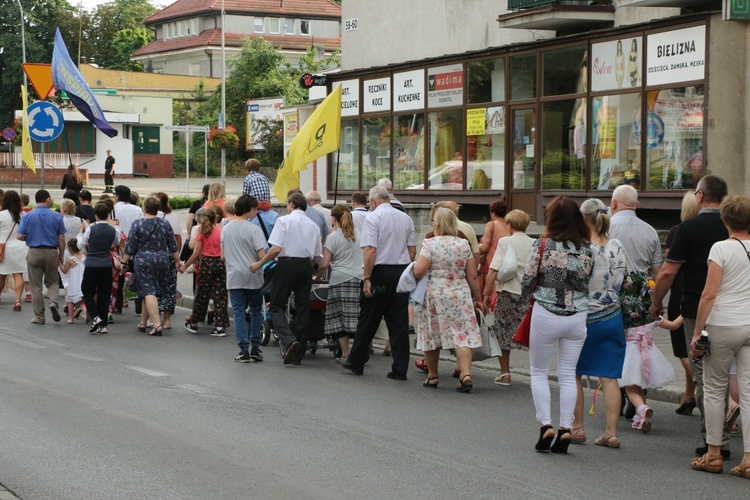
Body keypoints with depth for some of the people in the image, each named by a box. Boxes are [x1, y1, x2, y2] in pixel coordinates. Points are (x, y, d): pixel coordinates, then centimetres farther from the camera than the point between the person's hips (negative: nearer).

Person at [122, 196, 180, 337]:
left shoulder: (137, 224, -5)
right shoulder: (165, 224, 5)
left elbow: (130, 247, -4)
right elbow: (173, 246, 9)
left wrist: (124, 261, 6)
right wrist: (178, 261, 19)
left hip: (144, 261, -4)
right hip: (162, 260, 4)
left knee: (148, 292, -8)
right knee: (152, 291, 15)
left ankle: (157, 325, -20)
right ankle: (143, 322, 24)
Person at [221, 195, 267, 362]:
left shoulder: (225, 229, 6)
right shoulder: (253, 229, -10)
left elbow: (223, 256, 9)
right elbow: (261, 255, -16)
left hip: (234, 277, 3)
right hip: (253, 277, -3)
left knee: (239, 313, 4)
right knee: (256, 311, 12)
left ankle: (244, 351, 0)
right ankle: (255, 347, 11)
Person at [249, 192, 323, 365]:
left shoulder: (284, 220, -3)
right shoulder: (313, 226, 13)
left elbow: (276, 248, -13)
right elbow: (316, 255, 12)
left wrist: (259, 264, -4)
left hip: (287, 265, -5)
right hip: (306, 267, 5)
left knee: (277, 307, 2)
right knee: (302, 310, 8)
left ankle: (289, 341, -22)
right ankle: (298, 354, 11)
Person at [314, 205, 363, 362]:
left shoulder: (333, 237, -2)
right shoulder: (359, 235, 15)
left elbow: (324, 264, -5)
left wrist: (317, 277, 9)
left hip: (340, 279, -5)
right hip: (360, 278, 5)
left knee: (340, 317, 1)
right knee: (357, 318, 2)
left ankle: (345, 353, -1)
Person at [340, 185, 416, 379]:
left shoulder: (373, 217, -8)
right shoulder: (406, 218, 10)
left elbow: (371, 249, -16)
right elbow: (412, 250, 11)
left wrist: (367, 279, -15)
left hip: (380, 272, -5)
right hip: (402, 272, 5)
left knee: (368, 320, 7)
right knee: (399, 322, 5)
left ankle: (356, 362, 19)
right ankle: (400, 369, 4)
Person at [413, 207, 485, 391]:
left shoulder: (430, 243, -8)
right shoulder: (463, 244, 4)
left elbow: (419, 271, -15)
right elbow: (472, 275, 4)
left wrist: (413, 268, 8)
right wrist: (477, 298, 12)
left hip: (434, 295, -2)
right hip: (460, 295, 2)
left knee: (432, 334, 11)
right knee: (462, 335, -1)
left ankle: (432, 376, 22)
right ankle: (466, 373, -17)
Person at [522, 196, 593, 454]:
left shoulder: (542, 245, -10)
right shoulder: (586, 250, -1)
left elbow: (527, 283, -7)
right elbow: (589, 284, 2)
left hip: (546, 315, -3)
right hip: (577, 316, 3)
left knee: (539, 372, 12)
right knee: (568, 374, 10)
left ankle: (545, 425, 1)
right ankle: (565, 428, 7)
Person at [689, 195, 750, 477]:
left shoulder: (722, 248, -8)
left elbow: (709, 294, -11)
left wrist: (697, 332, -6)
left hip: (723, 326, -4)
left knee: (714, 389, 8)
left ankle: (714, 454, 12)